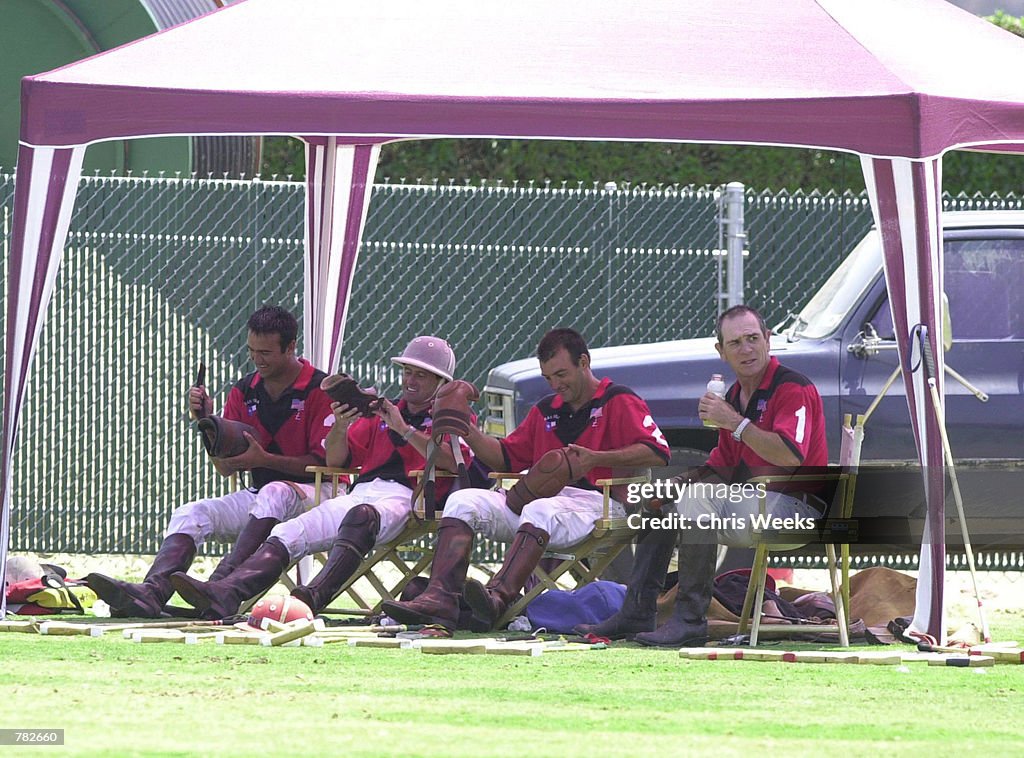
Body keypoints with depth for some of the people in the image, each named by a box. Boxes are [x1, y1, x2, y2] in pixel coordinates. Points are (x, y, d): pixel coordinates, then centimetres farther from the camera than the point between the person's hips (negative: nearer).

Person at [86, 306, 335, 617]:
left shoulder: (319, 390, -8)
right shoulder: (243, 391, 10)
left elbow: (325, 462, -11)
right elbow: (226, 468, 10)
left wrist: (265, 460, -19)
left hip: (315, 494, -6)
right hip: (259, 496, 6)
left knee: (274, 493, -40)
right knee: (190, 514, -18)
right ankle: (152, 591, -44)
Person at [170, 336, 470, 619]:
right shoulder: (380, 413, 30)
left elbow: (453, 463, -8)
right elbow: (335, 459, 22)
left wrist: (404, 430, -11)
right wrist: (341, 425, 1)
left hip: (403, 497, -6)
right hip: (357, 495, 6)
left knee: (361, 516, -41)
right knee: (287, 534, -17)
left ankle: (317, 594, -61)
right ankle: (224, 594, -37)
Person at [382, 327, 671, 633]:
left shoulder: (619, 401, 3)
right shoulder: (546, 410, 26)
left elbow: (657, 453, -10)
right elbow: (506, 458, 27)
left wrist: (596, 459, -21)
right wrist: (468, 432, 10)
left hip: (595, 502, -7)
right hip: (542, 496, 7)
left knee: (540, 511, -40)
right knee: (463, 502, -11)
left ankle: (498, 597, -61)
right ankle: (440, 598, -32)